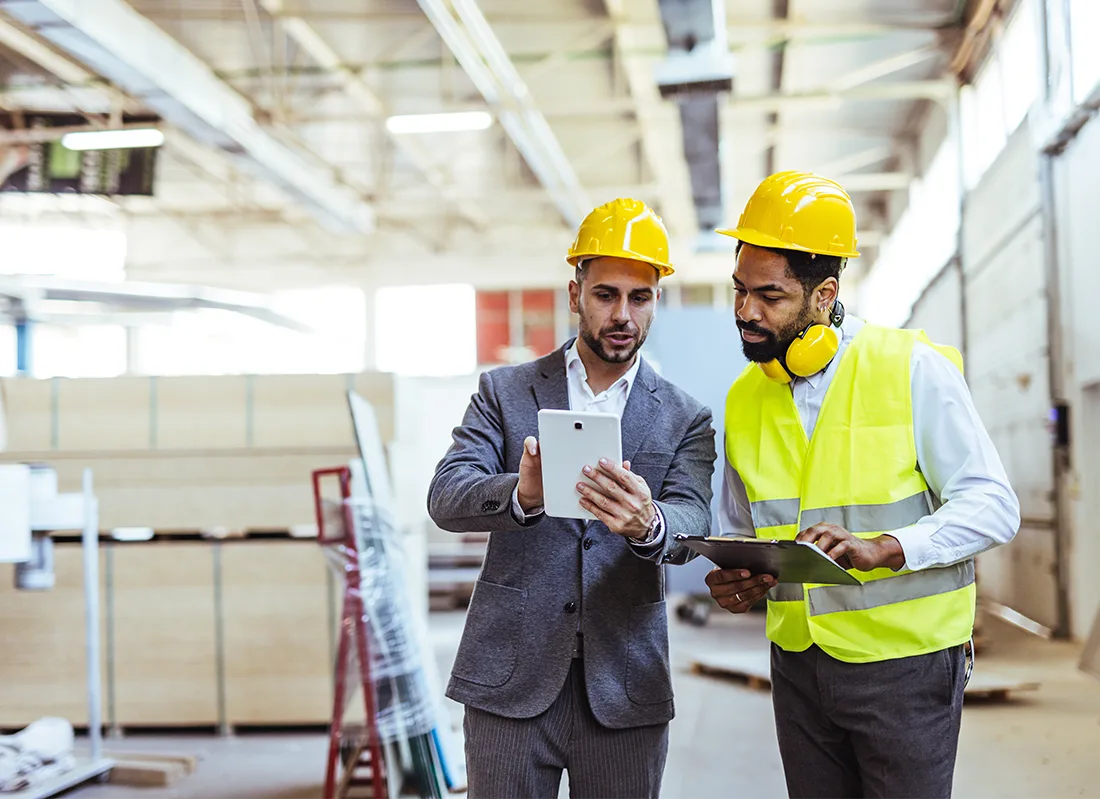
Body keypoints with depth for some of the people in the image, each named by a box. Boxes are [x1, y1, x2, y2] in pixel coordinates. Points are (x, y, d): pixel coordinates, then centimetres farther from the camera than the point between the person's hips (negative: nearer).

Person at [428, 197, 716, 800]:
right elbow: (445, 498, -8)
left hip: (625, 689, 1)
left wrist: (649, 523, -33)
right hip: (511, 682, -1)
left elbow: (692, 524, -9)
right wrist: (521, 494, -30)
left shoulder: (684, 421, 7)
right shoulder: (504, 392, 5)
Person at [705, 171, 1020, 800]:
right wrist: (737, 582, -7)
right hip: (799, 664, 5)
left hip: (906, 661, -4)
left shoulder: (913, 369, -10)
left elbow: (994, 506, -13)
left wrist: (883, 548, -27)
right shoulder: (745, 399, 5)